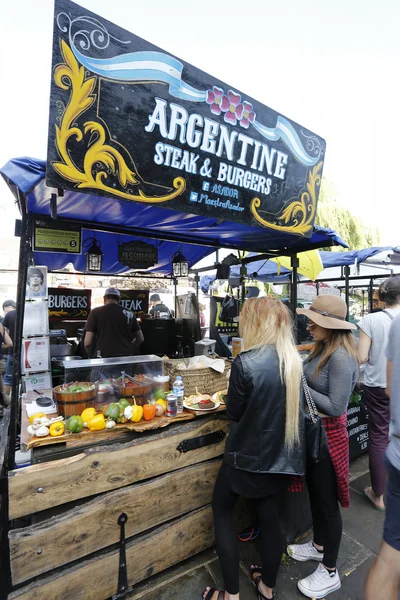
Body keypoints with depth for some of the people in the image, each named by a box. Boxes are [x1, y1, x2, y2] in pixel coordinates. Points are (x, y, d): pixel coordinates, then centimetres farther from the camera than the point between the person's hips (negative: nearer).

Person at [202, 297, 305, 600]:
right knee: (270, 515, 24)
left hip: (249, 453, -5)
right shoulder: (294, 360, -5)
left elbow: (234, 412, -12)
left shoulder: (246, 362, -25)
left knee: (222, 510, 19)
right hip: (283, 454, 6)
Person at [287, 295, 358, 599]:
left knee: (328, 500, 12)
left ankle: (329, 572, 35)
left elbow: (336, 407, -26)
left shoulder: (341, 357, -26)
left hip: (328, 433, -9)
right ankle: (319, 545, 50)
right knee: (314, 492, 26)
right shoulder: (323, 348, 1)